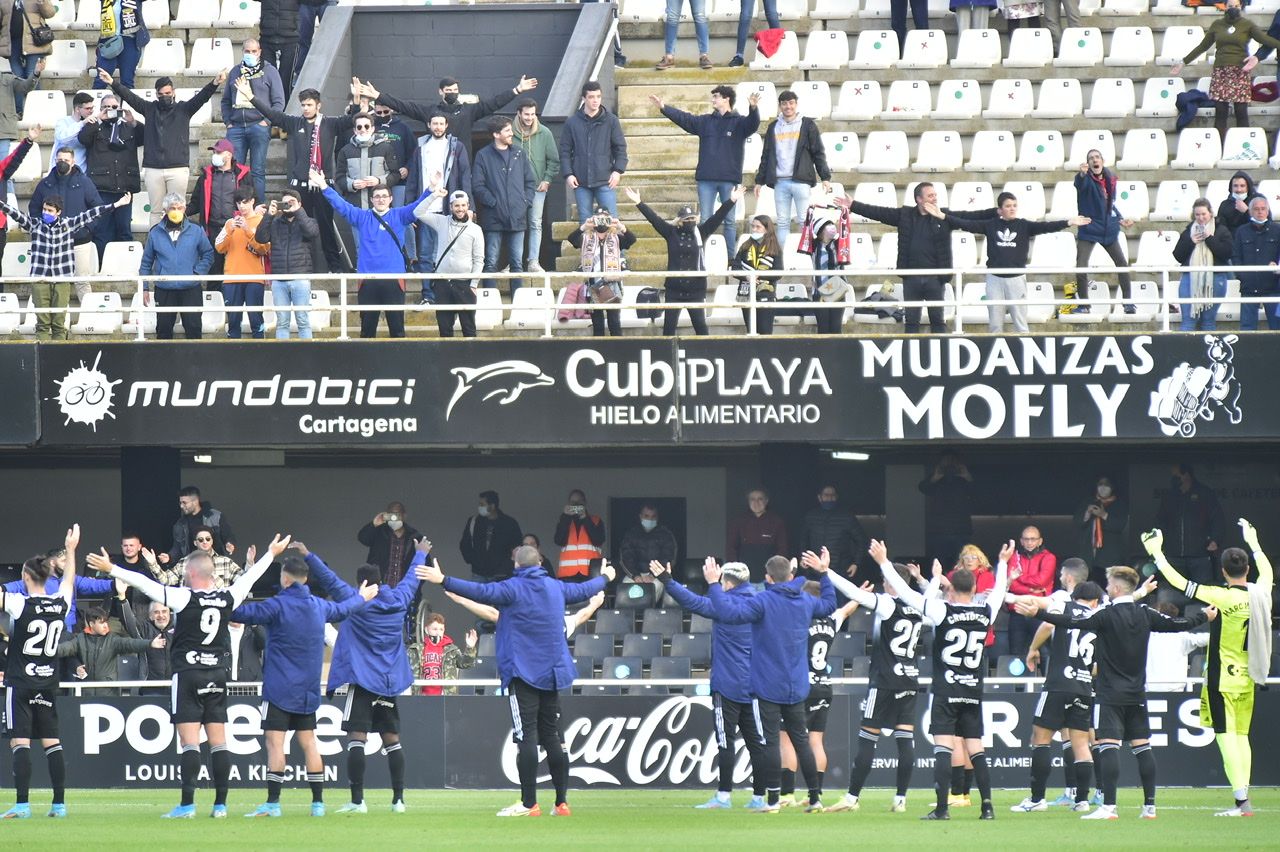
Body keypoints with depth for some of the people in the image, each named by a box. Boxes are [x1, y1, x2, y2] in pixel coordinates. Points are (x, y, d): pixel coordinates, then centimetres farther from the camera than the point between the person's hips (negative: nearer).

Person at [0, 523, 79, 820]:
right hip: (49, 683, 5)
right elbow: (69, 581, 23)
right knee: (52, 742, 7)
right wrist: (71, 550, 37)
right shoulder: (61, 604, 3)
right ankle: (59, 803, 7)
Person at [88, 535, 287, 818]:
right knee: (218, 740, 6)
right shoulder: (228, 598, 3)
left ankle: (187, 803, -12)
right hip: (218, 673, 5)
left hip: (188, 673, -5)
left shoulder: (184, 597, -11)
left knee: (189, 741, -8)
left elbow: (144, 584, -11)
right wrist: (271, 554, 38)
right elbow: (250, 578, 20)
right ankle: (220, 803, 7)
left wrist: (111, 569, -3)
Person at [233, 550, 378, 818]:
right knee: (307, 741, 12)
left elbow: (240, 613, -19)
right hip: (308, 690, 7)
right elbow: (342, 610, 29)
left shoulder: (278, 605, -12)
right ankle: (318, 802, 12)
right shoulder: (318, 606, 9)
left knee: (274, 741, -9)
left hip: (280, 688, -7)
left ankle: (273, 803, -16)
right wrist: (361, 598, 49)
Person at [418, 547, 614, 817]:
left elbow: (481, 592, -23)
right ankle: (561, 802, 11)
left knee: (526, 737, -8)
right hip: (552, 675, 6)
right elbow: (583, 590, 30)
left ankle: (529, 804, -12)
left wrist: (444, 581, -27)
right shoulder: (556, 588, 11)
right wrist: (604, 578, 51)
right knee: (552, 737, 11)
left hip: (523, 673, -6)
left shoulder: (513, 589, -8)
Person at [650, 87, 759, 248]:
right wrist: (663, 108, 5)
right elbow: (683, 119, 12)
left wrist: (753, 108, -39)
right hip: (706, 180, 3)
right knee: (705, 221, 3)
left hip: (729, 180, -3)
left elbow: (752, 124, -18)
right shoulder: (705, 121, 12)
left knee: (730, 221, 3)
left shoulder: (738, 122, 0)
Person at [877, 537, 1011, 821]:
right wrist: (1003, 563, 41)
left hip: (946, 691, -4)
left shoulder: (942, 611, -9)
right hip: (974, 691, 4)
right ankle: (987, 805, 3)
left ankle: (942, 808, -13)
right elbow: (999, 592, 25)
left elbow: (905, 592, -7)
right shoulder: (986, 613, 3)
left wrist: (884, 562, 3)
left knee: (942, 747, -7)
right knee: (975, 748, 8)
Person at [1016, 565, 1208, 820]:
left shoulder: (1106, 615, -12)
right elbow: (1176, 625, 14)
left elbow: (1072, 622, -17)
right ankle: (1150, 805, 9)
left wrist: (1038, 613, -14)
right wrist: (1203, 618, 32)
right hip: (1137, 693, 6)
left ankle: (1108, 806, -17)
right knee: (1142, 746, 9)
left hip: (1111, 694, -6)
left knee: (1108, 746, -10)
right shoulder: (1145, 614, 4)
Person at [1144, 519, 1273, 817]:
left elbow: (1179, 583, -16)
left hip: (1223, 678, -6)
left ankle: (1241, 800, -14)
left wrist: (1157, 553, -5)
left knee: (1226, 738, -6)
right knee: (1242, 737, 12)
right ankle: (1243, 800, 10)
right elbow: (1267, 572, 25)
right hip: (1248, 678, 6)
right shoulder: (1260, 593, -1)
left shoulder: (1223, 597, -18)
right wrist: (1254, 544, 40)